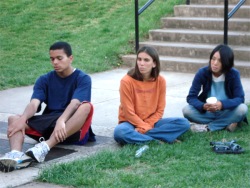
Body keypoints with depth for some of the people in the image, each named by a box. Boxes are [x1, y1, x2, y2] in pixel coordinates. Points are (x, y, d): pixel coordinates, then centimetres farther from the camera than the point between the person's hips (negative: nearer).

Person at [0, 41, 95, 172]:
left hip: (74, 129, -3)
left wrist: (61, 121, -42)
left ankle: (45, 147, -48)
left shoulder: (83, 79, -3)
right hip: (49, 125, 4)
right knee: (13, 119, -18)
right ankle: (16, 154, -51)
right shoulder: (44, 80, 7)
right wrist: (22, 119, -33)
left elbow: (74, 103, -22)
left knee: (86, 106, -34)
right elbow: (34, 104, -11)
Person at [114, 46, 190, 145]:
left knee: (184, 123, -17)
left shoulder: (160, 81, -6)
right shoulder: (127, 81, -15)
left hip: (152, 122, 4)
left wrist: (145, 128, -15)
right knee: (120, 132, -38)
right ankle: (157, 142, -26)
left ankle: (139, 136, -23)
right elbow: (129, 112, -13)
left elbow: (159, 110, -3)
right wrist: (145, 127, -18)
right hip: (131, 122, -4)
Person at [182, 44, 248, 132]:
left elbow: (240, 98, -18)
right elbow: (191, 97, -14)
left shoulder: (234, 74, -15)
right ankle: (226, 123, -22)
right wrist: (203, 106, -35)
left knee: (242, 109, -30)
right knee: (186, 110, -27)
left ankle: (206, 127, -23)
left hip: (226, 112, 0)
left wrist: (222, 104, -37)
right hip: (207, 112, 1)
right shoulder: (202, 72, -13)